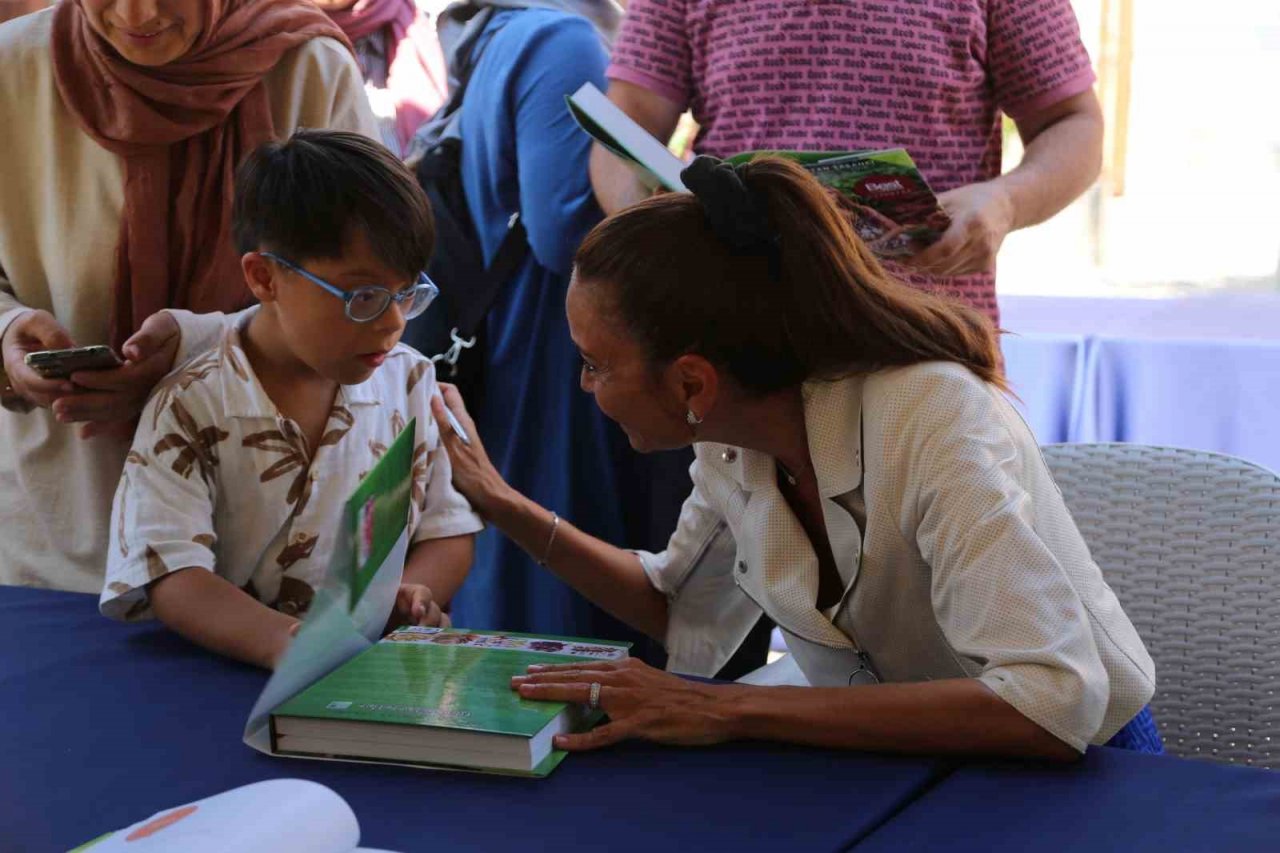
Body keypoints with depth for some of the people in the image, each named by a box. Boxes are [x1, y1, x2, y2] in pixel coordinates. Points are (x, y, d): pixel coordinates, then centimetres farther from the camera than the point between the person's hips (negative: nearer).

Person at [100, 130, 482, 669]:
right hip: (233, 674, -1)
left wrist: (410, 598, -11)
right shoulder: (190, 410, -6)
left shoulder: (410, 382, 7)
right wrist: (281, 641, -34)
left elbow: (448, 530, 11)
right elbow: (170, 577, -15)